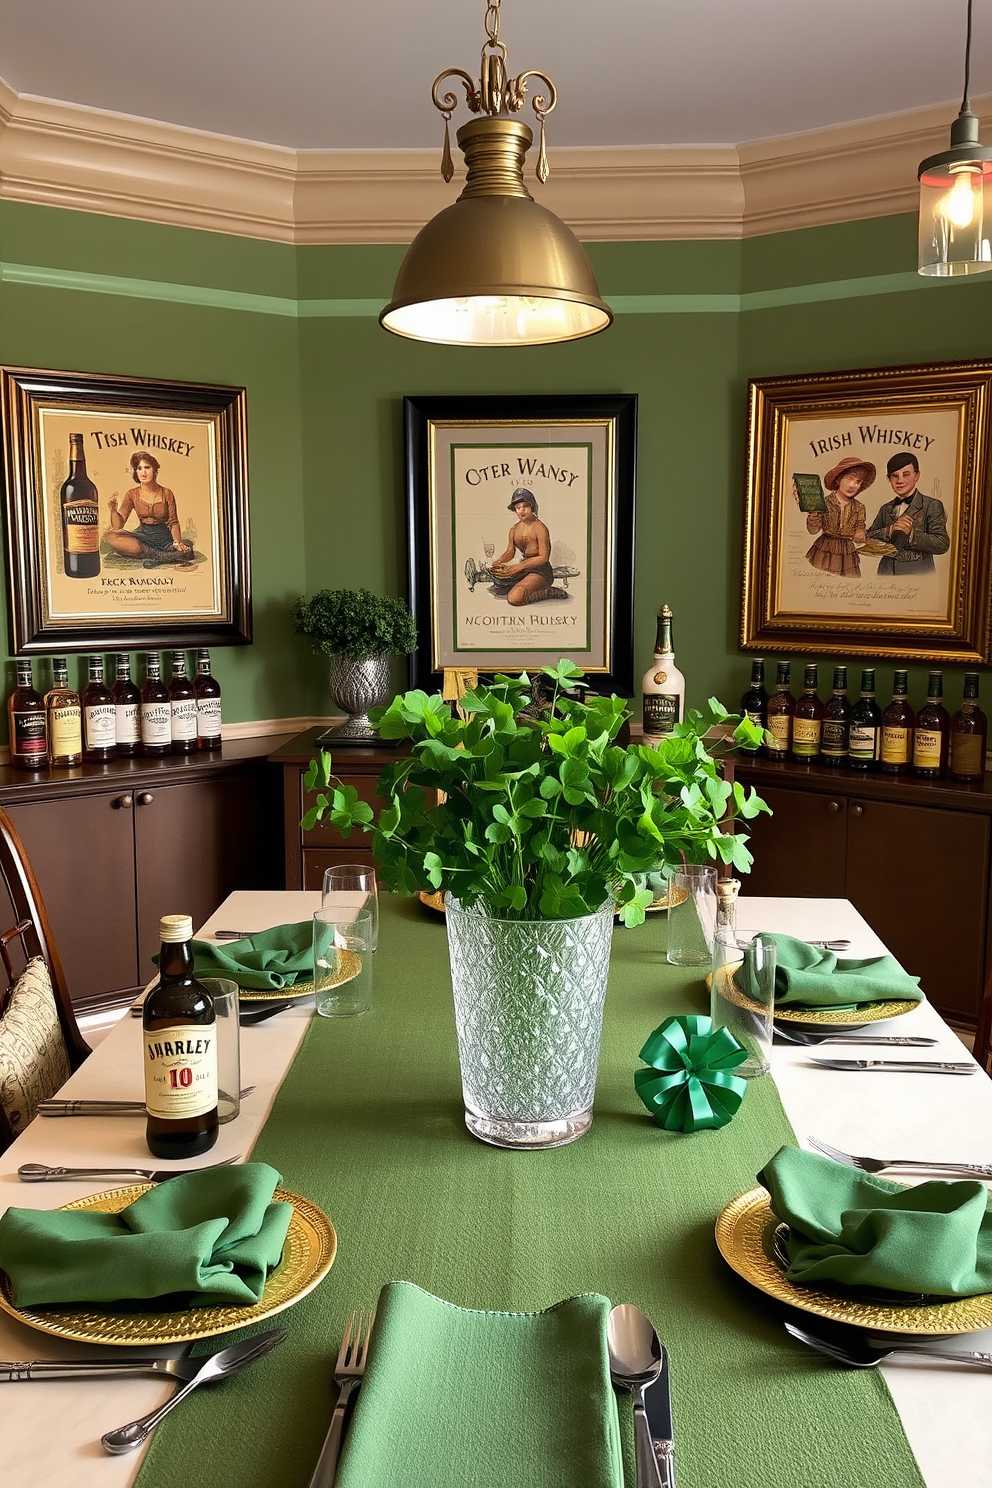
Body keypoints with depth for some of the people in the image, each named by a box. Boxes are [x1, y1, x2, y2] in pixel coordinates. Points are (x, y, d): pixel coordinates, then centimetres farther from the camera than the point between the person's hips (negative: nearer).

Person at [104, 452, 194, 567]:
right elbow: (118, 526, -1)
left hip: (164, 537, -3)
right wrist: (114, 510, -22)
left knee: (186, 552, -34)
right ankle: (160, 555, -30)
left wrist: (177, 542, -19)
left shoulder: (166, 493, -1)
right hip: (143, 536, 3)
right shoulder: (132, 494, 1)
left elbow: (174, 522, 0)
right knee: (109, 537, -28)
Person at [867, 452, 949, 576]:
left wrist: (910, 534, -19)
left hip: (917, 575, -3)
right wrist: (889, 530, -12)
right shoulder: (886, 509, 15)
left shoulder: (932, 505, 1)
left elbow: (942, 544, -10)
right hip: (886, 572, 4)